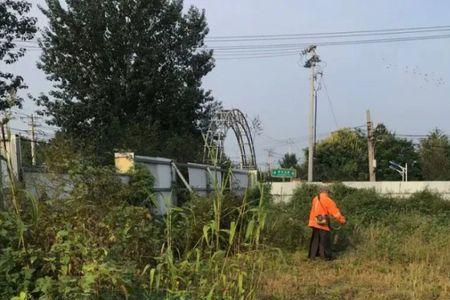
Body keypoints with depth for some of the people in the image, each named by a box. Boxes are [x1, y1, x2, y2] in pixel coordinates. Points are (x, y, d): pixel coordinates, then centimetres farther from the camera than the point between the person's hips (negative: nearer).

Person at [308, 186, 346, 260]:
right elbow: (335, 212, -8)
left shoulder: (315, 199, 8)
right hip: (323, 224, -6)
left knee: (315, 240, 16)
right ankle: (326, 256, 9)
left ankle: (312, 256, 21)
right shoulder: (327, 200, -10)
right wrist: (342, 220, 1)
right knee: (325, 241, 4)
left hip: (315, 223, 6)